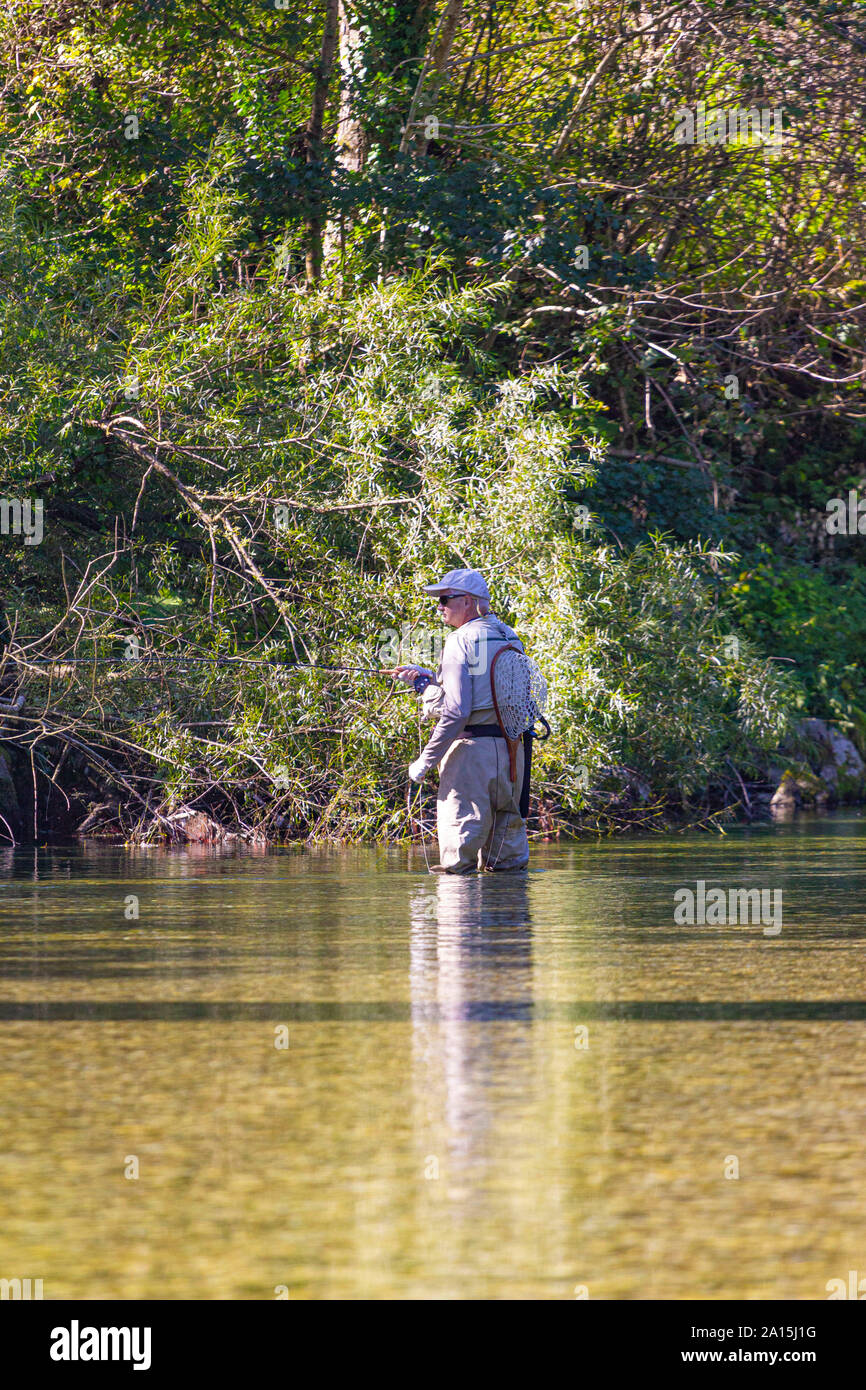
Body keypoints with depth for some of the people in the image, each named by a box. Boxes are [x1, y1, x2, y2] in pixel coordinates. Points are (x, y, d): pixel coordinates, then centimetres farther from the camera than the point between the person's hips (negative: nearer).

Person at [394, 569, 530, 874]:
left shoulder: (461, 640, -10)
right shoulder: (510, 638, 13)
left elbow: (456, 711, -17)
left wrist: (425, 760, -12)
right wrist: (426, 679, 25)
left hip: (471, 747, -8)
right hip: (511, 746, 8)